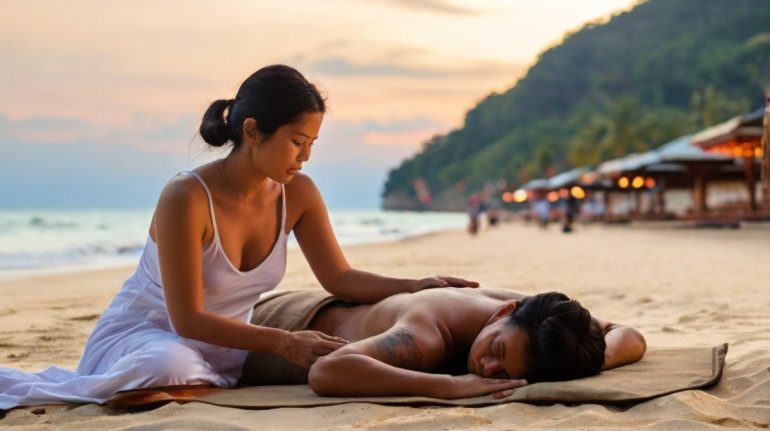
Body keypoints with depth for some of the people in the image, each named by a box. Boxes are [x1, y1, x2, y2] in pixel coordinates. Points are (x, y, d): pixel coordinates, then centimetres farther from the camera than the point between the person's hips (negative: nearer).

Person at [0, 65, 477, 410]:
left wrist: (417, 286, -16)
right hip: (141, 335, -6)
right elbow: (188, 319, -25)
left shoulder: (298, 193, -7)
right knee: (169, 366, -41)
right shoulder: (187, 198, -25)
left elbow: (341, 279, -2)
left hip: (222, 344, 6)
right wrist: (284, 341, -30)